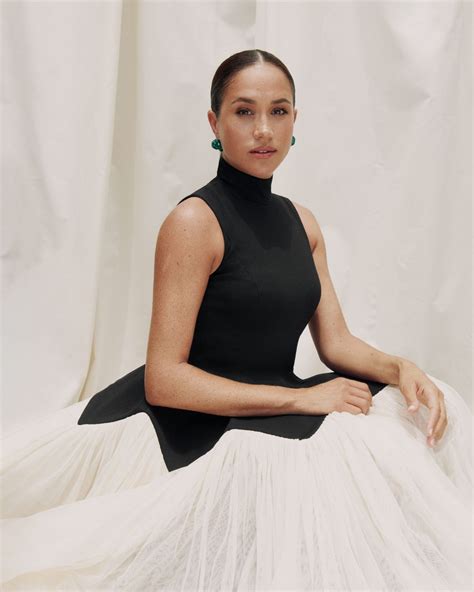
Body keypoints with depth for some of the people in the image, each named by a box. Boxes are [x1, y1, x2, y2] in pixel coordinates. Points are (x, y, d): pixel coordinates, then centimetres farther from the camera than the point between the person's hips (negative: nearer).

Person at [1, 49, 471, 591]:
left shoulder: (301, 221, 12)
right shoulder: (194, 221, -12)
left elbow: (335, 342, 9)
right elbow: (163, 379, -17)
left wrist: (401, 368, -12)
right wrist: (300, 398, -20)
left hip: (280, 408, 8)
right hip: (204, 424, -7)